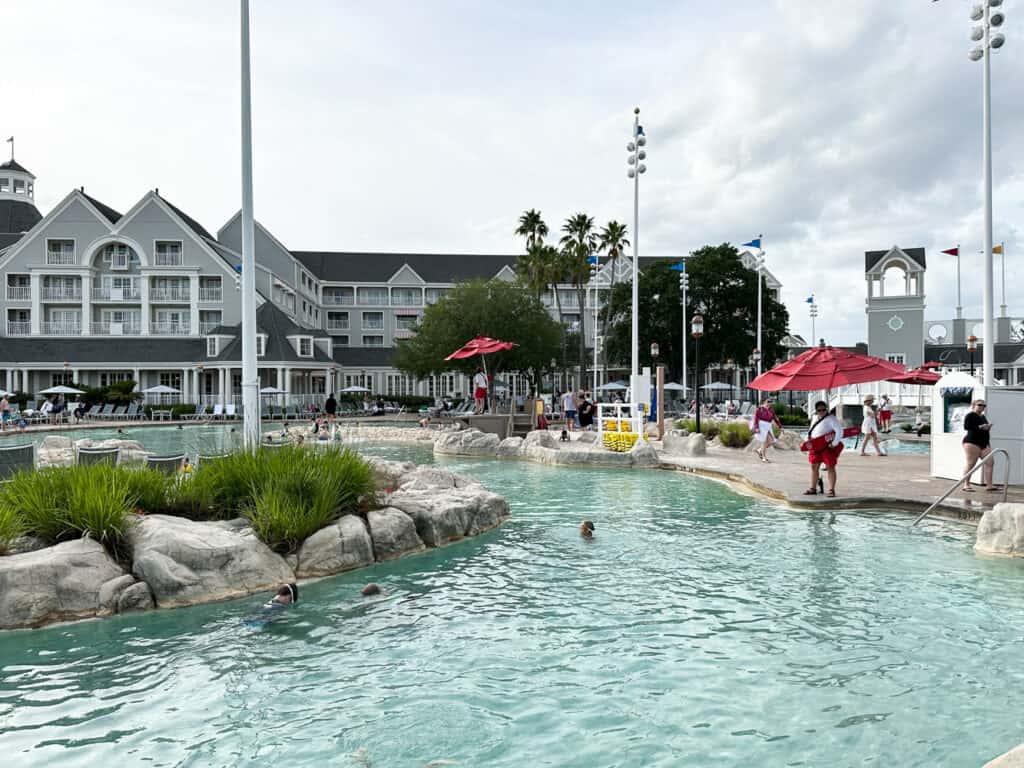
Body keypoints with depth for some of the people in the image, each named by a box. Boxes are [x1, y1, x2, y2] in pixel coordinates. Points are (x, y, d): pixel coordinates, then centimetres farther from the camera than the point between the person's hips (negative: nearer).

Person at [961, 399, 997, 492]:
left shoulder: (983, 417, 22)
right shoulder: (970, 415, -4)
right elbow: (966, 426, -18)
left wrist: (988, 428, 13)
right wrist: (980, 427, -20)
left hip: (984, 443, 9)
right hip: (972, 442, -9)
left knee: (989, 462, 0)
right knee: (971, 463, -10)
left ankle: (989, 485, 2)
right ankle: (966, 485, -8)